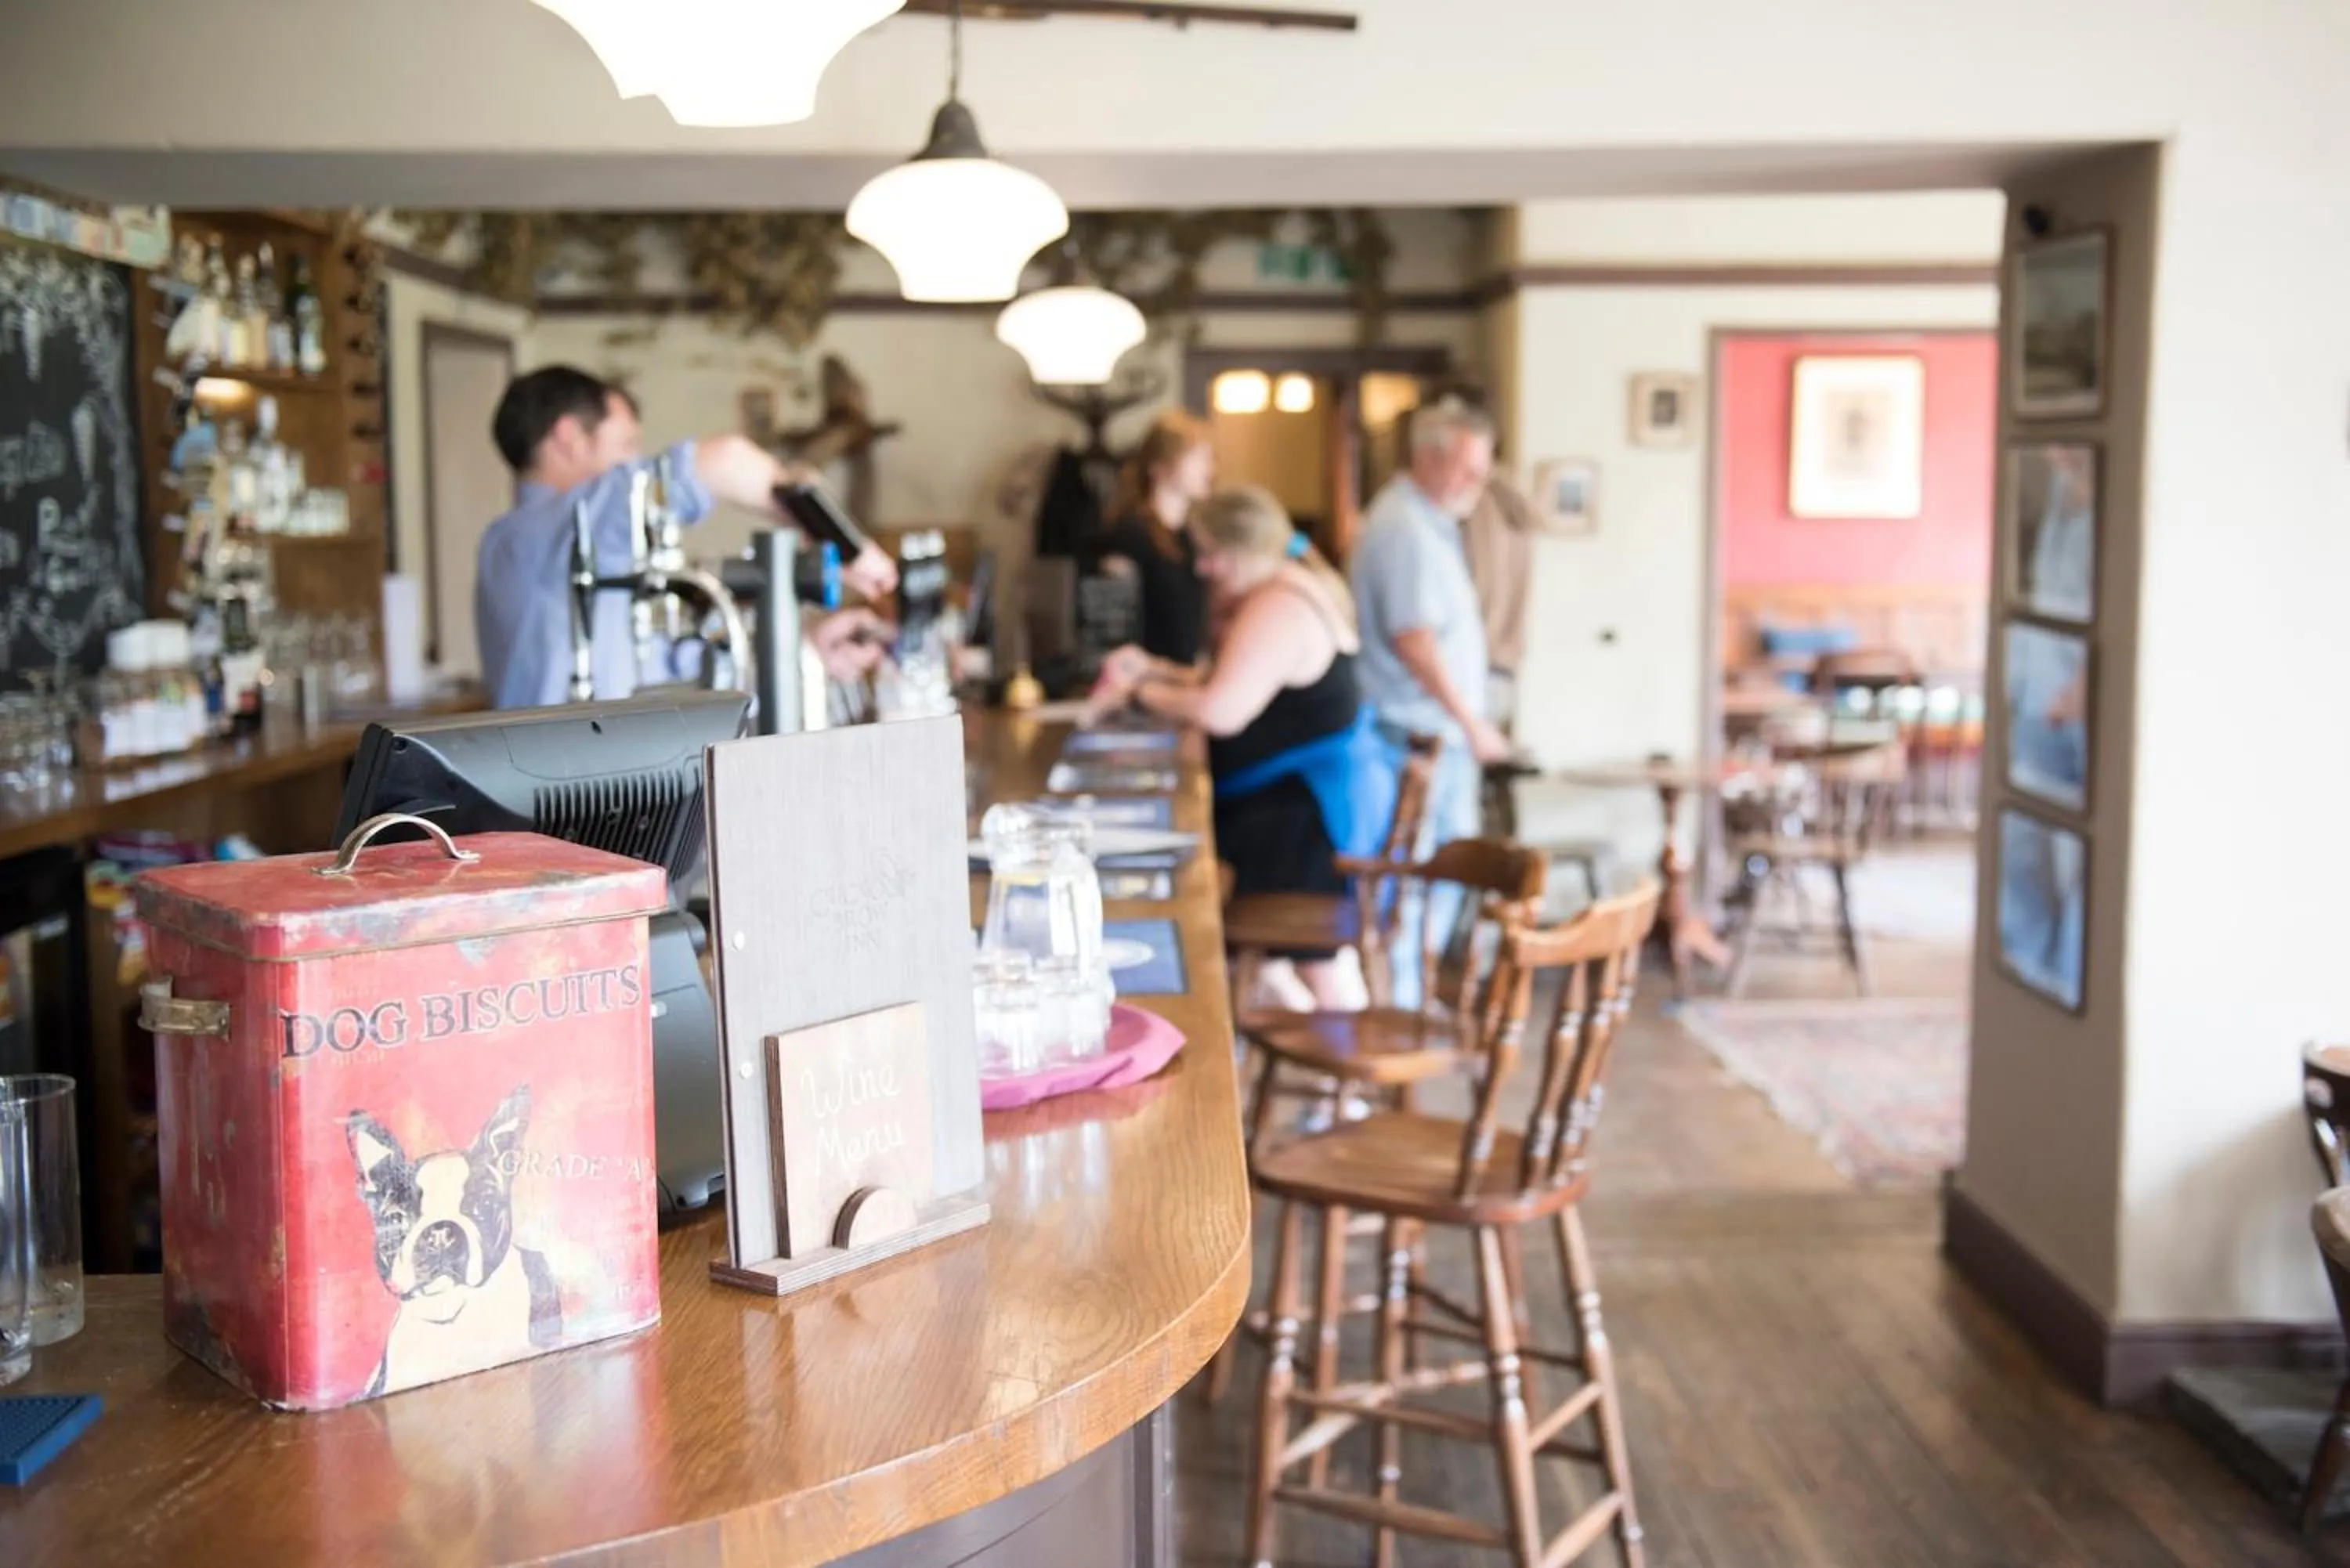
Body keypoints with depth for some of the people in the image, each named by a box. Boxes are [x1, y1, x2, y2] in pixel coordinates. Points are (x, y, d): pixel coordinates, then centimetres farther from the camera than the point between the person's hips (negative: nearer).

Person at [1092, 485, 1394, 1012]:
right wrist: (1152, 668, 8)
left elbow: (1220, 711, -25)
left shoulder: (1276, 610, -20)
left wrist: (1142, 692, -11)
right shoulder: (1292, 591, 14)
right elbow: (1227, 683, 20)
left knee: (1322, 962, -3)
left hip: (1314, 802, -11)